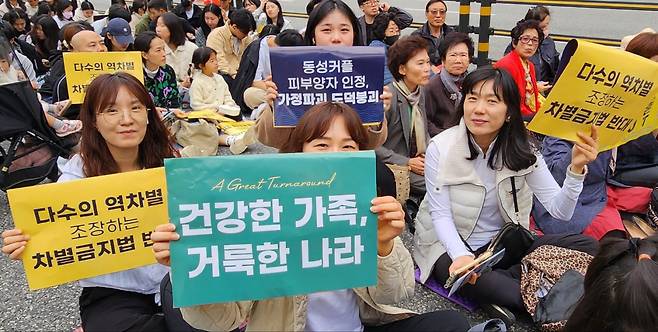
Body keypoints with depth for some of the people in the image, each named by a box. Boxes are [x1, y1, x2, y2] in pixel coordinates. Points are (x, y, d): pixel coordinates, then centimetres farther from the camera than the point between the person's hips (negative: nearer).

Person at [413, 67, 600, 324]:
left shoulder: (520, 149, -8)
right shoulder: (440, 147, -17)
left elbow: (560, 211, -12)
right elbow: (440, 215, -15)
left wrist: (576, 168, -29)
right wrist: (461, 255, -33)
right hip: (451, 246, -4)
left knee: (587, 246, -10)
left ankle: (500, 284, -17)